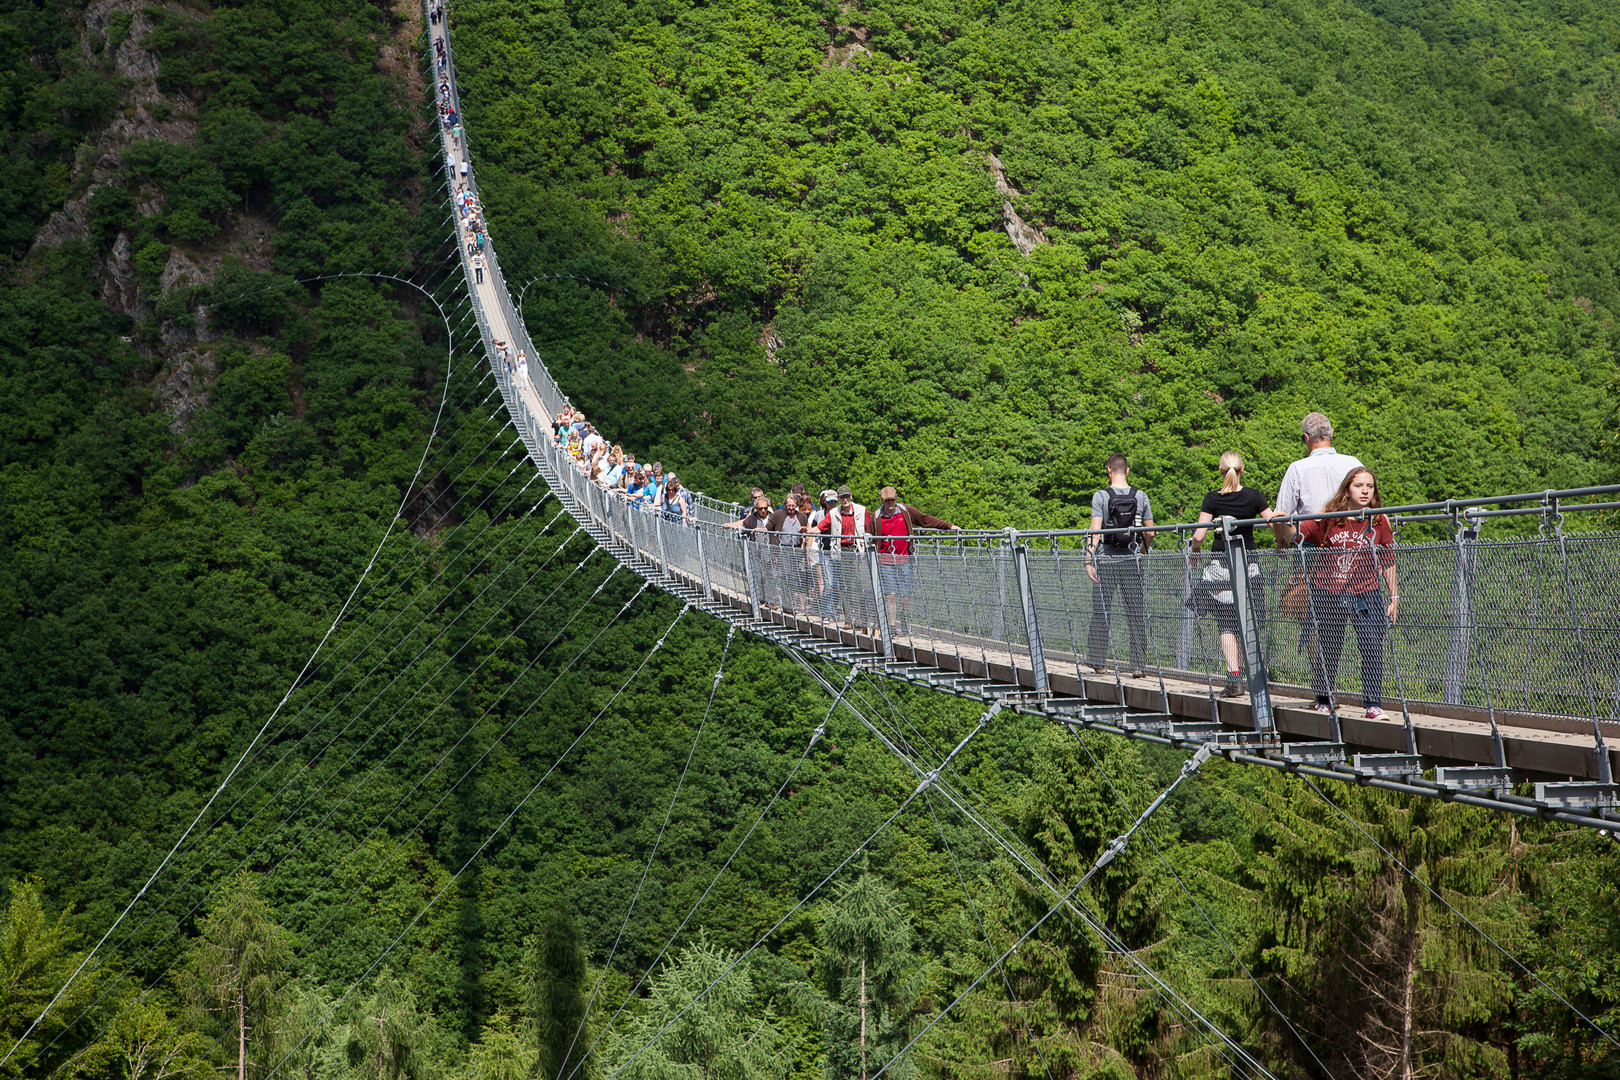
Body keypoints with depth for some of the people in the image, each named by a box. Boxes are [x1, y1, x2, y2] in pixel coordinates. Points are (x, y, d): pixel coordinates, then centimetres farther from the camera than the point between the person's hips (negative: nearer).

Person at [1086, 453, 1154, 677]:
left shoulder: (1101, 497, -5)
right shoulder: (1140, 496, 3)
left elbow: (1095, 531, -10)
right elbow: (1150, 532, 8)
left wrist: (1089, 559, -8)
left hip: (1106, 560, -2)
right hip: (1132, 561, 2)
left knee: (1100, 613, 8)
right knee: (1136, 614, 2)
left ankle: (1099, 661, 12)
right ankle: (1139, 665, -2)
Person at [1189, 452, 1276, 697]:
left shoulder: (1212, 500, -5)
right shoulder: (1254, 496, -2)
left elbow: (1198, 535, -10)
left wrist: (1195, 551, 10)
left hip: (1221, 565, -1)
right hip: (1248, 565, 1)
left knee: (1226, 626, 0)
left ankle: (1234, 680, -10)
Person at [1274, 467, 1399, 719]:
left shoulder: (1379, 522, 1)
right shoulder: (1328, 519, -1)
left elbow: (1388, 562, 6)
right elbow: (1296, 537, 2)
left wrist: (1394, 596, 5)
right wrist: (1285, 525, -19)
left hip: (1366, 594, 0)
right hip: (1328, 593, 0)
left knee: (1372, 647, -11)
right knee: (1327, 649, 9)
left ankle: (1373, 703, -2)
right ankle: (1323, 700, 27)